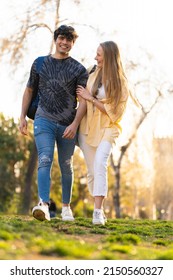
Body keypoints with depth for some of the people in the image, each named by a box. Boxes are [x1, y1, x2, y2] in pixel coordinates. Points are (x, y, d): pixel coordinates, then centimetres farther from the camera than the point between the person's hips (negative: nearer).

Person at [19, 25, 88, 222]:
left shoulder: (79, 70, 3)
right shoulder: (40, 64, 9)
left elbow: (83, 100, -2)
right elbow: (29, 90, 17)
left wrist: (75, 124, -15)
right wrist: (22, 117, 10)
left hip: (68, 124, 0)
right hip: (44, 120, 0)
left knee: (66, 166, 9)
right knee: (45, 161, -18)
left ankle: (66, 206, 24)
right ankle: (44, 205, -31)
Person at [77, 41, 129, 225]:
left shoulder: (120, 83, -6)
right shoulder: (93, 76, 5)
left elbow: (114, 111, -10)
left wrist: (91, 99, -13)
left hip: (106, 129, -4)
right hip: (87, 127, 5)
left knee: (100, 164, -25)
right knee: (92, 171, 6)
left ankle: (98, 212, -29)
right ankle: (99, 210, 19)